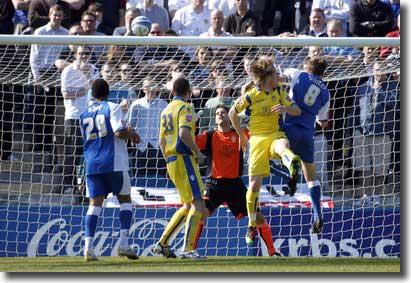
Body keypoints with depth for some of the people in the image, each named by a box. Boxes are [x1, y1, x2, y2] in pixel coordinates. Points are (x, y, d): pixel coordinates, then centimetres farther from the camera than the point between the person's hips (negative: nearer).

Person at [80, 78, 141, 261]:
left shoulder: (84, 115, 15)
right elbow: (119, 131, -16)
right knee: (125, 200, 8)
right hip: (113, 163, -4)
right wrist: (132, 135, 4)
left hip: (92, 164, 4)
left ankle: (88, 246, -13)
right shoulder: (112, 108, -2)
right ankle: (123, 243, -4)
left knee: (95, 203, 1)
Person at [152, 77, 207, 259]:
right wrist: (198, 152, -13)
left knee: (187, 206, 17)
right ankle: (187, 249, -19)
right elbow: (184, 133, -23)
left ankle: (162, 244, 16)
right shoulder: (185, 108, -8)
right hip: (184, 159, -9)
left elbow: (162, 141, 21)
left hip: (171, 160, 9)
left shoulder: (166, 110, 17)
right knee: (197, 205, -10)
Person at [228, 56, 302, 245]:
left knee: (282, 146, -40)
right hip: (257, 139, -2)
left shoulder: (279, 92, 7)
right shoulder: (250, 96, -3)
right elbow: (233, 113, 11)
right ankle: (252, 226, 12)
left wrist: (285, 108, -15)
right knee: (254, 185, -4)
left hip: (274, 134, 2)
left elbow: (297, 111, 8)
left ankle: (293, 166, -74)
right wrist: (241, 135, 16)